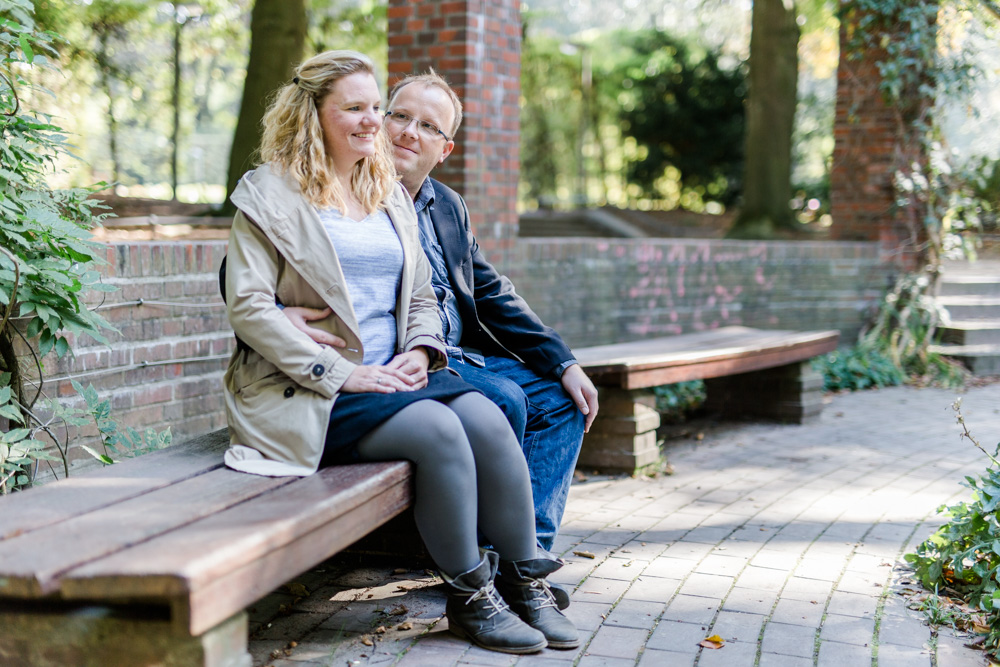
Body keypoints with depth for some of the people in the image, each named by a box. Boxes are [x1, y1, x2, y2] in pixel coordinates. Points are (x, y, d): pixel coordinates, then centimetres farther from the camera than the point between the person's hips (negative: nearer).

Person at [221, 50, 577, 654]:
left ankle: (525, 581, -11)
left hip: (391, 376, 6)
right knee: (437, 428, -29)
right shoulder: (270, 195, -1)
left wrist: (421, 350, -2)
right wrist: (342, 374, -17)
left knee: (486, 418, -21)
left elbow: (421, 296, 22)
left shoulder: (390, 194, 20)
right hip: (310, 393, -6)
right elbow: (248, 306, -11)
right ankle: (469, 597, -15)